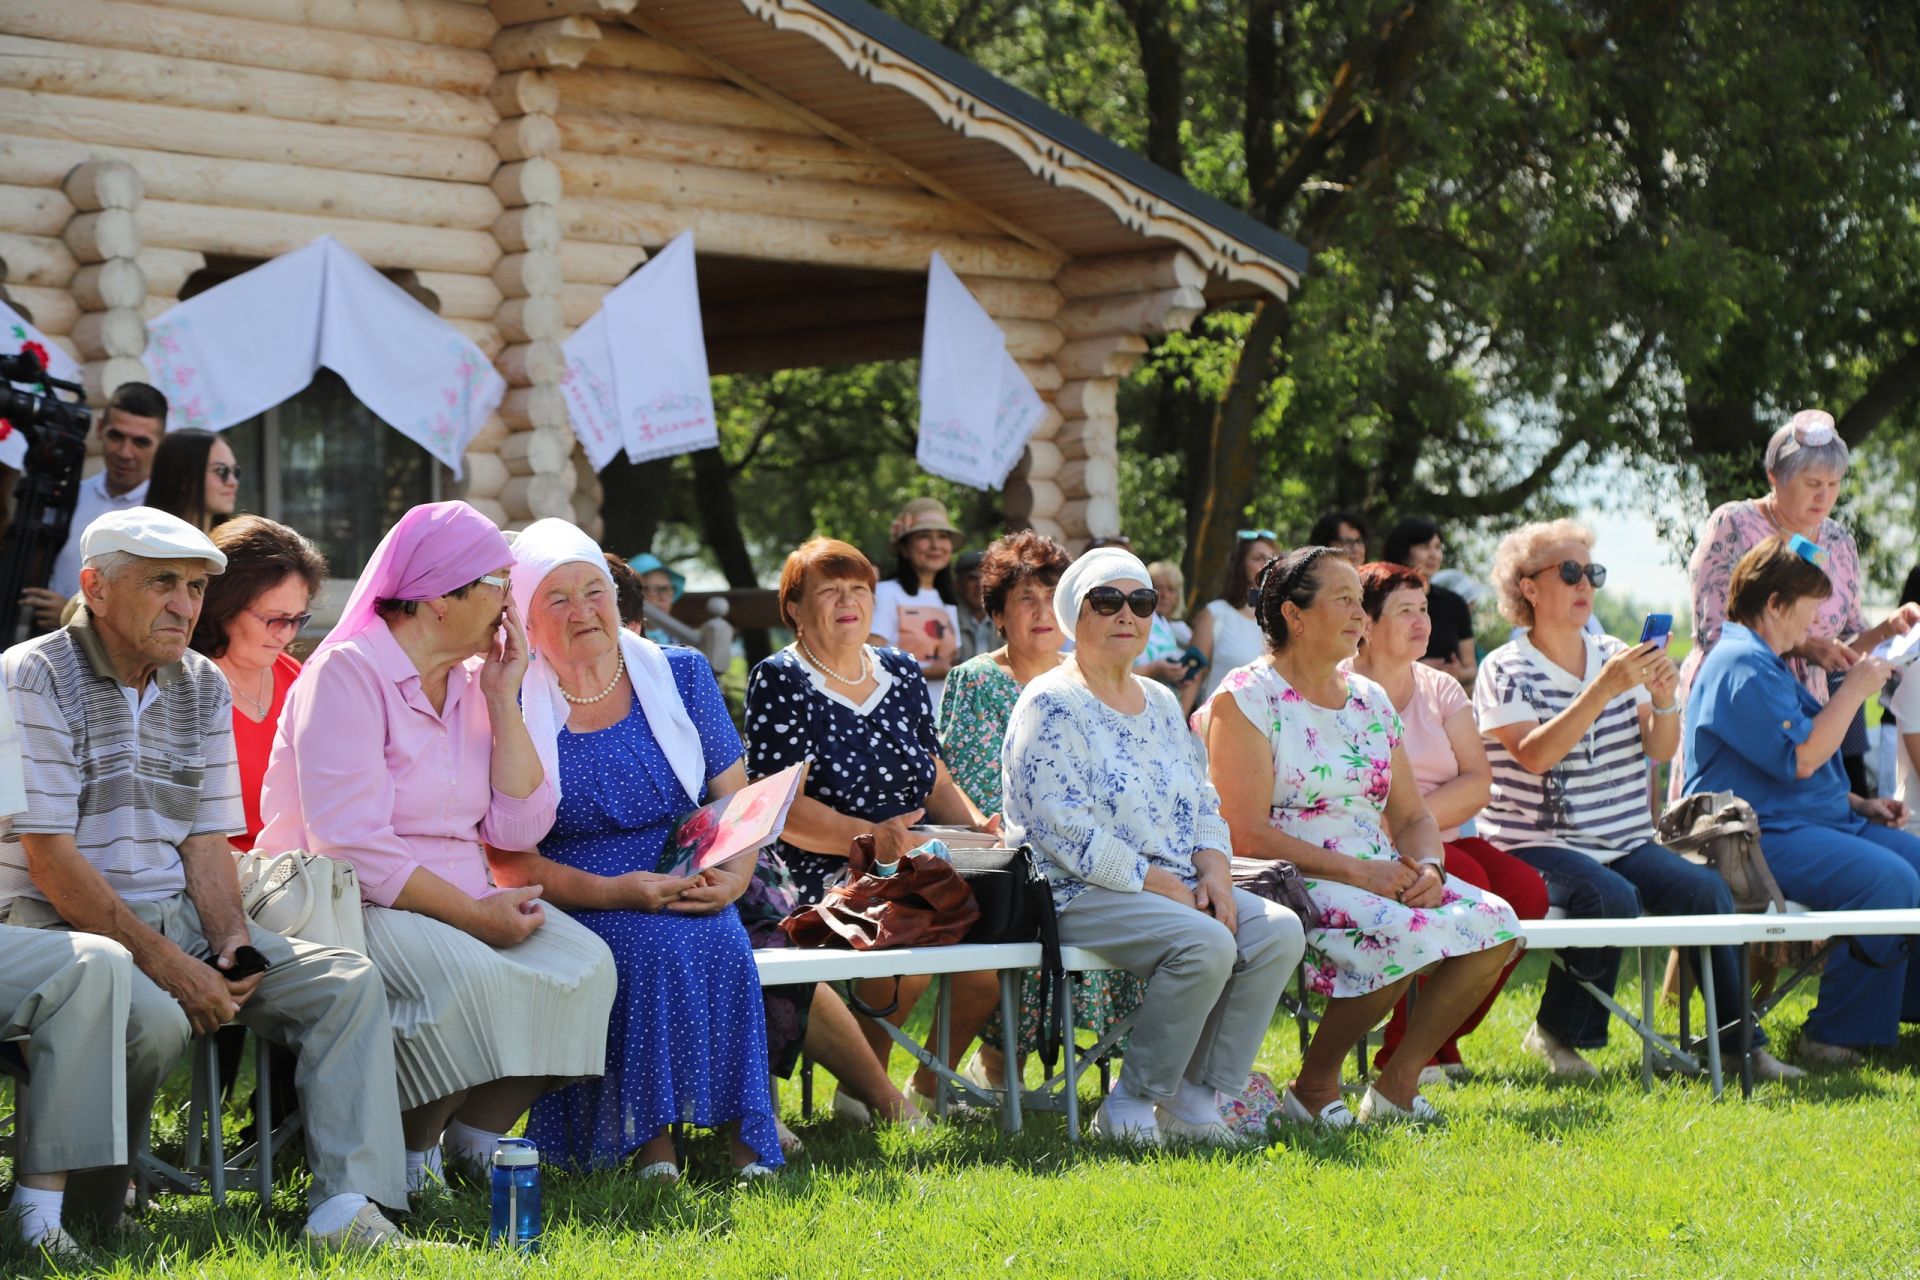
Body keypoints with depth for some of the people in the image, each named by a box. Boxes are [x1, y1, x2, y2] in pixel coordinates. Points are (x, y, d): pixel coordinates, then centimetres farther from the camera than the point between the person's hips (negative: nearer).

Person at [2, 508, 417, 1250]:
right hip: (60, 924, -7)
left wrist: (231, 941, -8)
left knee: (347, 983, -13)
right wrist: (164, 962, -20)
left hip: (176, 916, 7)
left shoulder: (204, 688, 13)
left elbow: (206, 840, 12)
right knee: (152, 1015, -37)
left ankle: (348, 1209, -24)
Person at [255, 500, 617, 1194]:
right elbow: (350, 845, -22)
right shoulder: (348, 671, -12)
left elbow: (520, 828, 4)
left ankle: (476, 1136, -1)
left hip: (462, 899, 8)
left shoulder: (469, 680, 12)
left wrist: (504, 701, -1)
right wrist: (475, 915, -23)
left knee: (584, 963, -15)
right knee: (468, 975, -34)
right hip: (352, 905, -8)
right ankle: (408, 1153, -11)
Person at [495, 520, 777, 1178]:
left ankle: (740, 1132, -20)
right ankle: (650, 1137, -21)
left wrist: (734, 875, -12)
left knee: (720, 943, -30)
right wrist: (611, 892, -19)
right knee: (652, 946, -33)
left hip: (691, 903, 2)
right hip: (578, 914, -2)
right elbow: (508, 858, -4)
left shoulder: (681, 675, 9)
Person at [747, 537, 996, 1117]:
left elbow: (937, 781, 21)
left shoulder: (901, 672, 18)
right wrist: (872, 839, -25)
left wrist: (977, 827, -2)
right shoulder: (779, 682, -1)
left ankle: (929, 1089, -1)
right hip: (827, 876, -6)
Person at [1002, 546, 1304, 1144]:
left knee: (1279, 931, -16)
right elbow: (1067, 834, -16)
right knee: (1206, 944, -31)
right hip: (1078, 894, -8)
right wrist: (1164, 886, -17)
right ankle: (1131, 1102, -15)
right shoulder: (1051, 706, -7)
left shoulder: (1161, 702, 19)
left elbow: (1203, 803, 20)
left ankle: (1196, 1098, -11)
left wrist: (1213, 869, -1)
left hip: (1178, 889, 8)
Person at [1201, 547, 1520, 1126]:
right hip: (1293, 881, -7)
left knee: (1494, 922, -17)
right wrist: (1356, 871, -20)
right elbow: (1246, 833, -15)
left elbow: (1413, 817, 16)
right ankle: (1314, 1087, -13)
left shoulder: (1370, 699, 17)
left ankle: (1398, 1080, -5)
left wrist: (1427, 869, -8)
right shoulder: (1245, 698, -5)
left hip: (1382, 877, 7)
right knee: (1404, 934, -33)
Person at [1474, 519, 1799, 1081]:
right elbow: (1535, 756, -19)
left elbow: (1661, 750, 7)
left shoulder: (1615, 656, 14)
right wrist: (1604, 689, -25)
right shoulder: (1505, 671, -2)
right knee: (1612, 897, -33)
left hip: (1626, 841, 5)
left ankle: (1741, 1041, -14)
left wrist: (1664, 698, -14)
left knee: (1704, 889, -21)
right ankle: (1556, 1032, -14)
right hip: (1537, 844, -5)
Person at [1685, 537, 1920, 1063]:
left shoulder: (1766, 663, 24)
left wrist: (1859, 804, 17)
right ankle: (1836, 1037, -23)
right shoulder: (1741, 664, -13)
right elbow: (1800, 758, -22)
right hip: (1762, 838, -11)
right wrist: (1854, 690, -12)